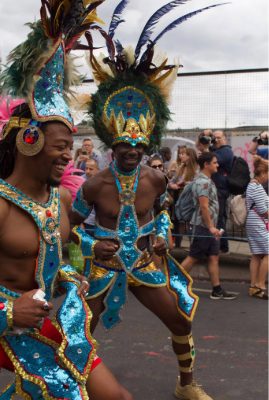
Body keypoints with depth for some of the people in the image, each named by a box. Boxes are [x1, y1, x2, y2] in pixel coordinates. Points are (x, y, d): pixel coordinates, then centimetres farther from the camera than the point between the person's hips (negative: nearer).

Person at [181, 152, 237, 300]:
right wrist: (211, 227, -22)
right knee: (193, 258, -3)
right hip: (203, 226, -10)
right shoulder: (203, 182, -16)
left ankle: (217, 290, 11)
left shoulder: (207, 181, 16)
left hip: (210, 226, 10)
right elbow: (204, 206, -22)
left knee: (214, 257, 8)